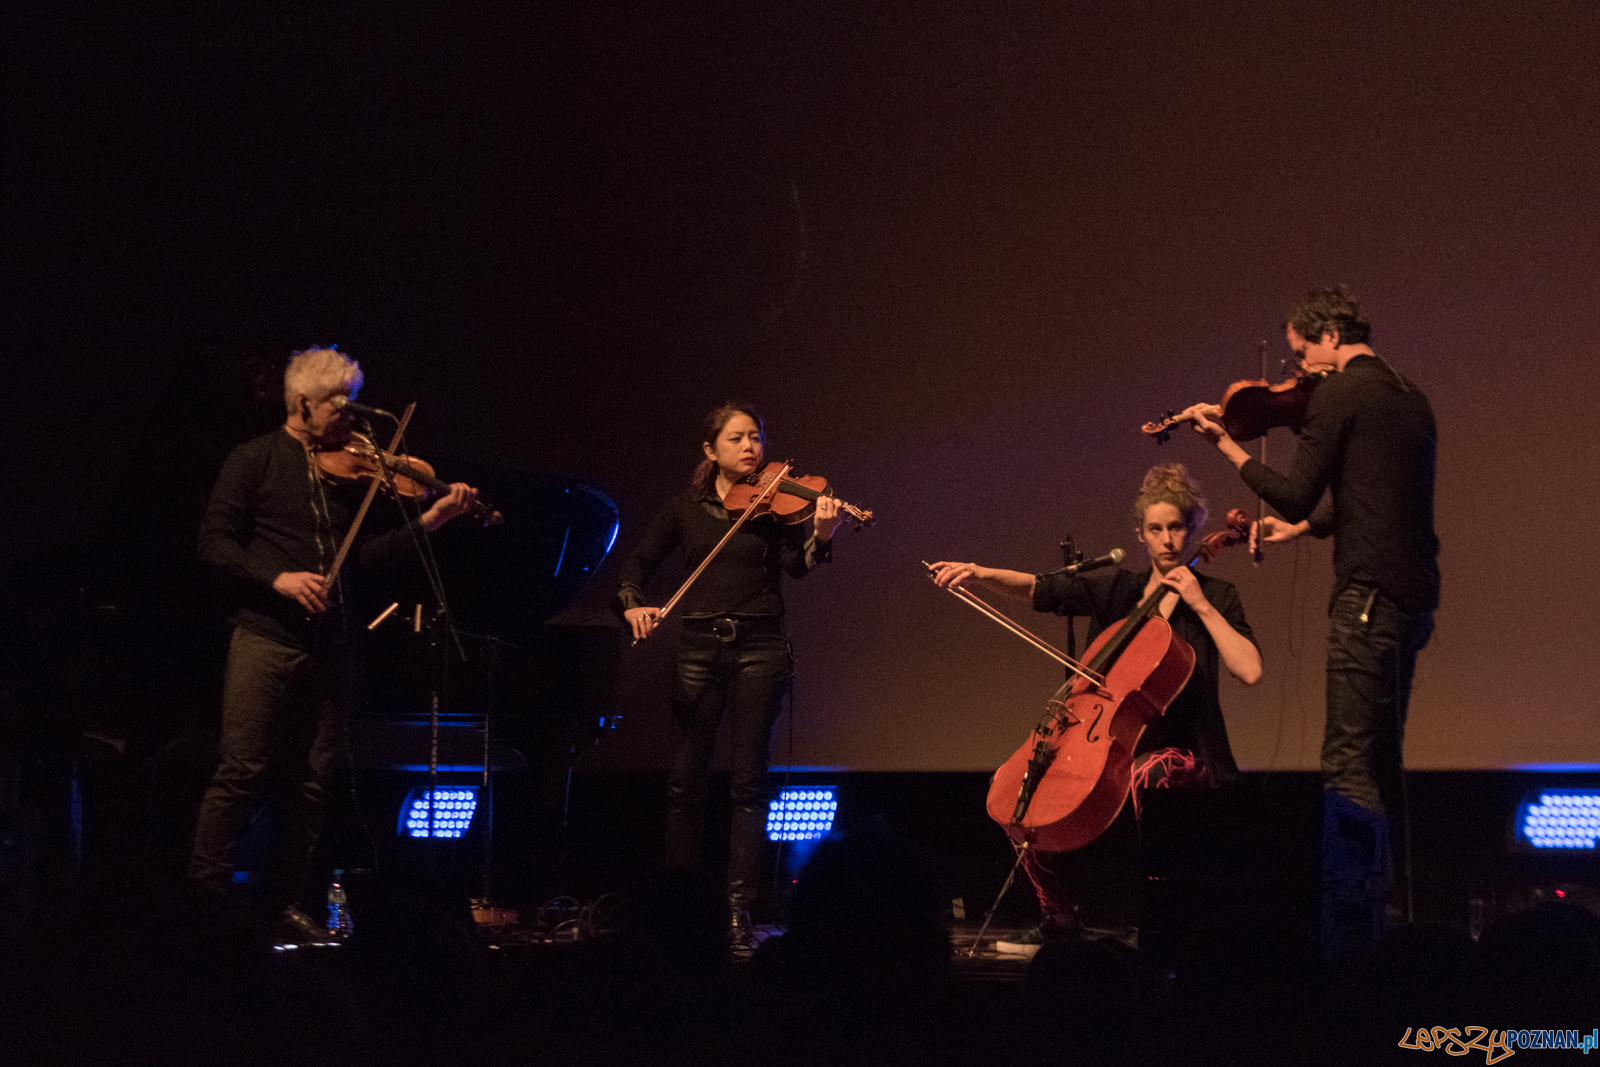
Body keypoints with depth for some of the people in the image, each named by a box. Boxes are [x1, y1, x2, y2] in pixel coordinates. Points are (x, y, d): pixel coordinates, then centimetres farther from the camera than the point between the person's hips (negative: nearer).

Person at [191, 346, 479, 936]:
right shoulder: (256, 459, 1)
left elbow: (363, 553, 11)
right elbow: (215, 543, -5)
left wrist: (430, 519, 1)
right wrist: (278, 578, -18)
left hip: (327, 644, 5)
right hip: (266, 638, -5)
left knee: (313, 779, 5)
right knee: (243, 771, -9)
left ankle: (283, 900, 13)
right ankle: (205, 894, -2)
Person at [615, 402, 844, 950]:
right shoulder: (686, 508, 8)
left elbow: (796, 565, -13)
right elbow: (638, 564, 11)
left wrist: (820, 535, -34)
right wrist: (633, 605, -10)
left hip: (758, 646, -2)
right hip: (698, 648, 2)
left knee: (748, 779, -4)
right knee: (684, 779, 3)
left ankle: (738, 909, -2)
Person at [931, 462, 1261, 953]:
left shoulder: (1214, 596, 2)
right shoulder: (1115, 588, 13)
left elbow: (1250, 671, -14)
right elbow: (1037, 588, 2)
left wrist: (1200, 605, -13)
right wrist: (979, 575, -16)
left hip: (1180, 749, -5)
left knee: (1132, 779, -38)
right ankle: (1058, 915, 3)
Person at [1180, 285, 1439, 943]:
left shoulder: (1339, 393, -8)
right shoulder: (1407, 397, 19)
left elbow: (1296, 495, -12)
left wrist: (1227, 446, -3)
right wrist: (1303, 525, 31)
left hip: (1370, 594, -9)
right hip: (1414, 594, 9)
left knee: (1350, 765, -12)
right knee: (1381, 762, 16)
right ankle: (1392, 908, 21)